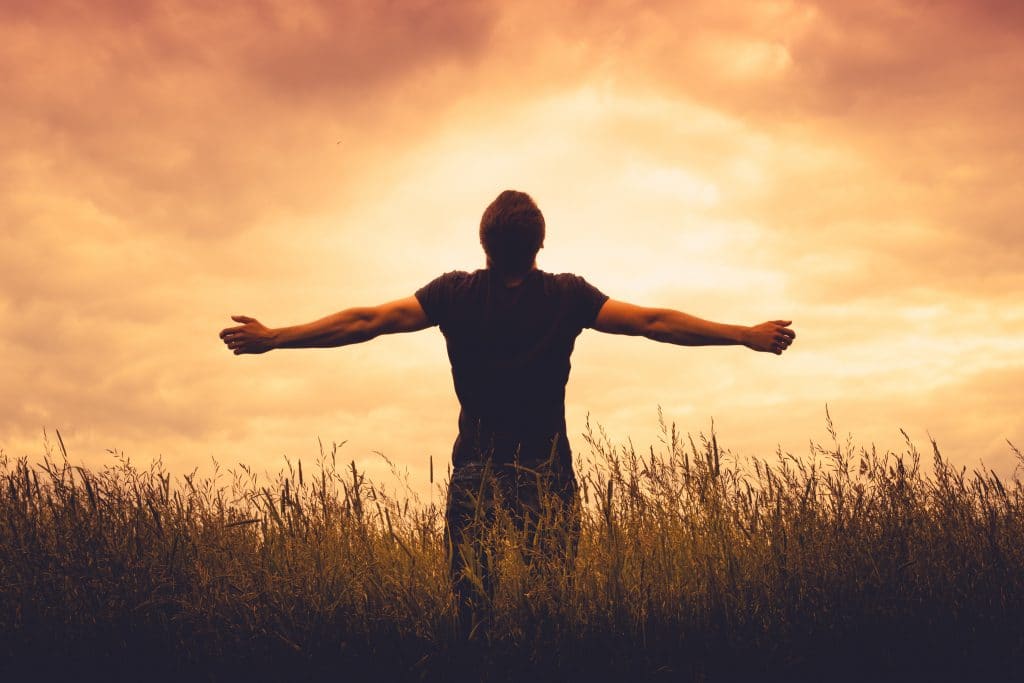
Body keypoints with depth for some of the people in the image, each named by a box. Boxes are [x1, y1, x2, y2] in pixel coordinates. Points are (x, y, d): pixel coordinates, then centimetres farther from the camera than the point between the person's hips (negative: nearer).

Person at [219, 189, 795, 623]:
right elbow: (653, 322, -5)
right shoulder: (568, 295, -3)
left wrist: (273, 338, -2)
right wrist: (747, 334, -1)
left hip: (476, 477, 1)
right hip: (549, 477, 0)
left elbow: (368, 320, -6)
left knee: (474, 604, 4)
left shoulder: (455, 293, -2)